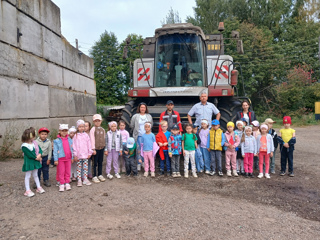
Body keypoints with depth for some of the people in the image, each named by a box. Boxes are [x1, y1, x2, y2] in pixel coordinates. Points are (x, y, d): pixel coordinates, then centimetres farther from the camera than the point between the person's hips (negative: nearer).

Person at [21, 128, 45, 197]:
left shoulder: (34, 143, 5)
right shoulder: (24, 146, -16)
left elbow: (39, 149, 3)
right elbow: (29, 154, -20)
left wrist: (39, 155, -16)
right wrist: (36, 158, -15)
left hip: (35, 162, 6)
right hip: (28, 163, -6)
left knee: (35, 175, 17)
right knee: (28, 176, 3)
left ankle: (38, 187, 26)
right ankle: (27, 190, 10)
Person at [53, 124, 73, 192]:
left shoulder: (69, 140, 6)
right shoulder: (56, 141, -5)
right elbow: (55, 151, -6)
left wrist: (72, 157, 10)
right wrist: (56, 160, -9)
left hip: (68, 158, 3)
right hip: (61, 159, -3)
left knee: (68, 171, 9)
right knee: (61, 172, 4)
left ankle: (67, 183, 19)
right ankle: (62, 184, 13)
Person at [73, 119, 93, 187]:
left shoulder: (86, 135, 4)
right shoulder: (76, 136, -1)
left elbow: (89, 144, 6)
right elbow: (74, 146, -2)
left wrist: (90, 153, 3)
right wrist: (75, 155, -6)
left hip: (85, 155, 2)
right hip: (78, 155, -2)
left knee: (85, 167, 8)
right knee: (79, 168, 5)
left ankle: (85, 179, 17)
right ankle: (79, 180, 12)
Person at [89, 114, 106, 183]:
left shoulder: (102, 129, 8)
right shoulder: (93, 129, -7)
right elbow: (92, 139, -9)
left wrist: (104, 147, 10)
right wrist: (93, 149, -12)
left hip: (102, 148, 5)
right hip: (96, 148, -5)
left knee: (100, 162, 13)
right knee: (95, 163, 2)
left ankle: (100, 175, 24)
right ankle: (94, 176, 11)